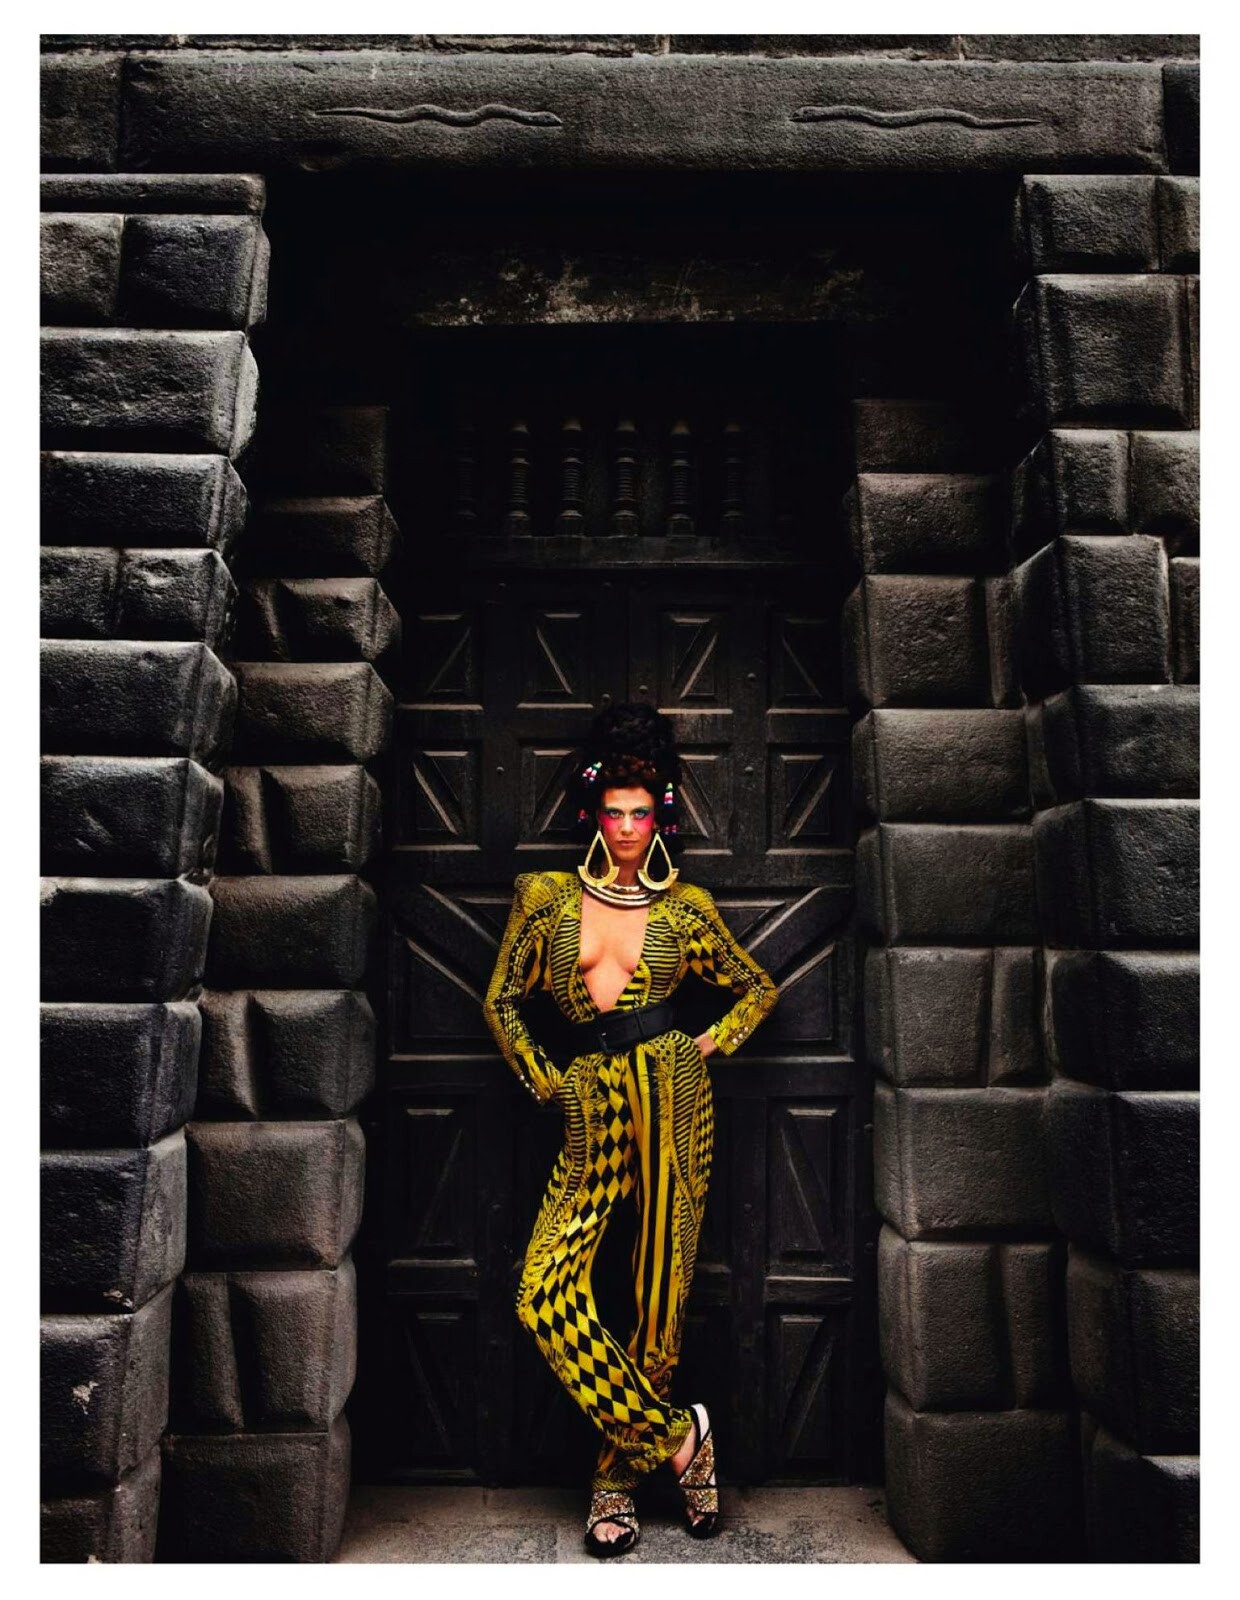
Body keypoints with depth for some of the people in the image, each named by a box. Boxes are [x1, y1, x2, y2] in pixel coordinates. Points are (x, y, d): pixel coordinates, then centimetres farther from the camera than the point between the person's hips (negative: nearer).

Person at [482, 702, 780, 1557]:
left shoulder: (684, 905, 9)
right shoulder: (549, 895, 10)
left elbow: (760, 987, 20)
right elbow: (503, 998, 15)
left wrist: (716, 1041, 5)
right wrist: (545, 1078, 7)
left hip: (669, 1088, -1)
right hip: (593, 1103, 1)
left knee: (659, 1300, 0)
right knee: (547, 1294, -15)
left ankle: (618, 1483, 17)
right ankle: (678, 1433, 0)